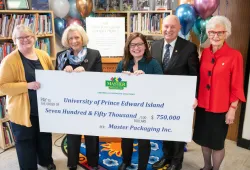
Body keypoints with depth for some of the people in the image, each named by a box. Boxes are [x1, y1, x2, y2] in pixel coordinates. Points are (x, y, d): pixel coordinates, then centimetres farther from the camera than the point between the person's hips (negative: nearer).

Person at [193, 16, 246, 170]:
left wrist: (232, 109, -10)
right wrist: (196, 99, 9)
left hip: (221, 108, -5)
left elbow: (237, 86, -10)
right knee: (204, 139, 19)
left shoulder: (235, 55, -13)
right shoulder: (205, 53, 2)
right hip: (203, 105, 5)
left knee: (217, 142, 11)